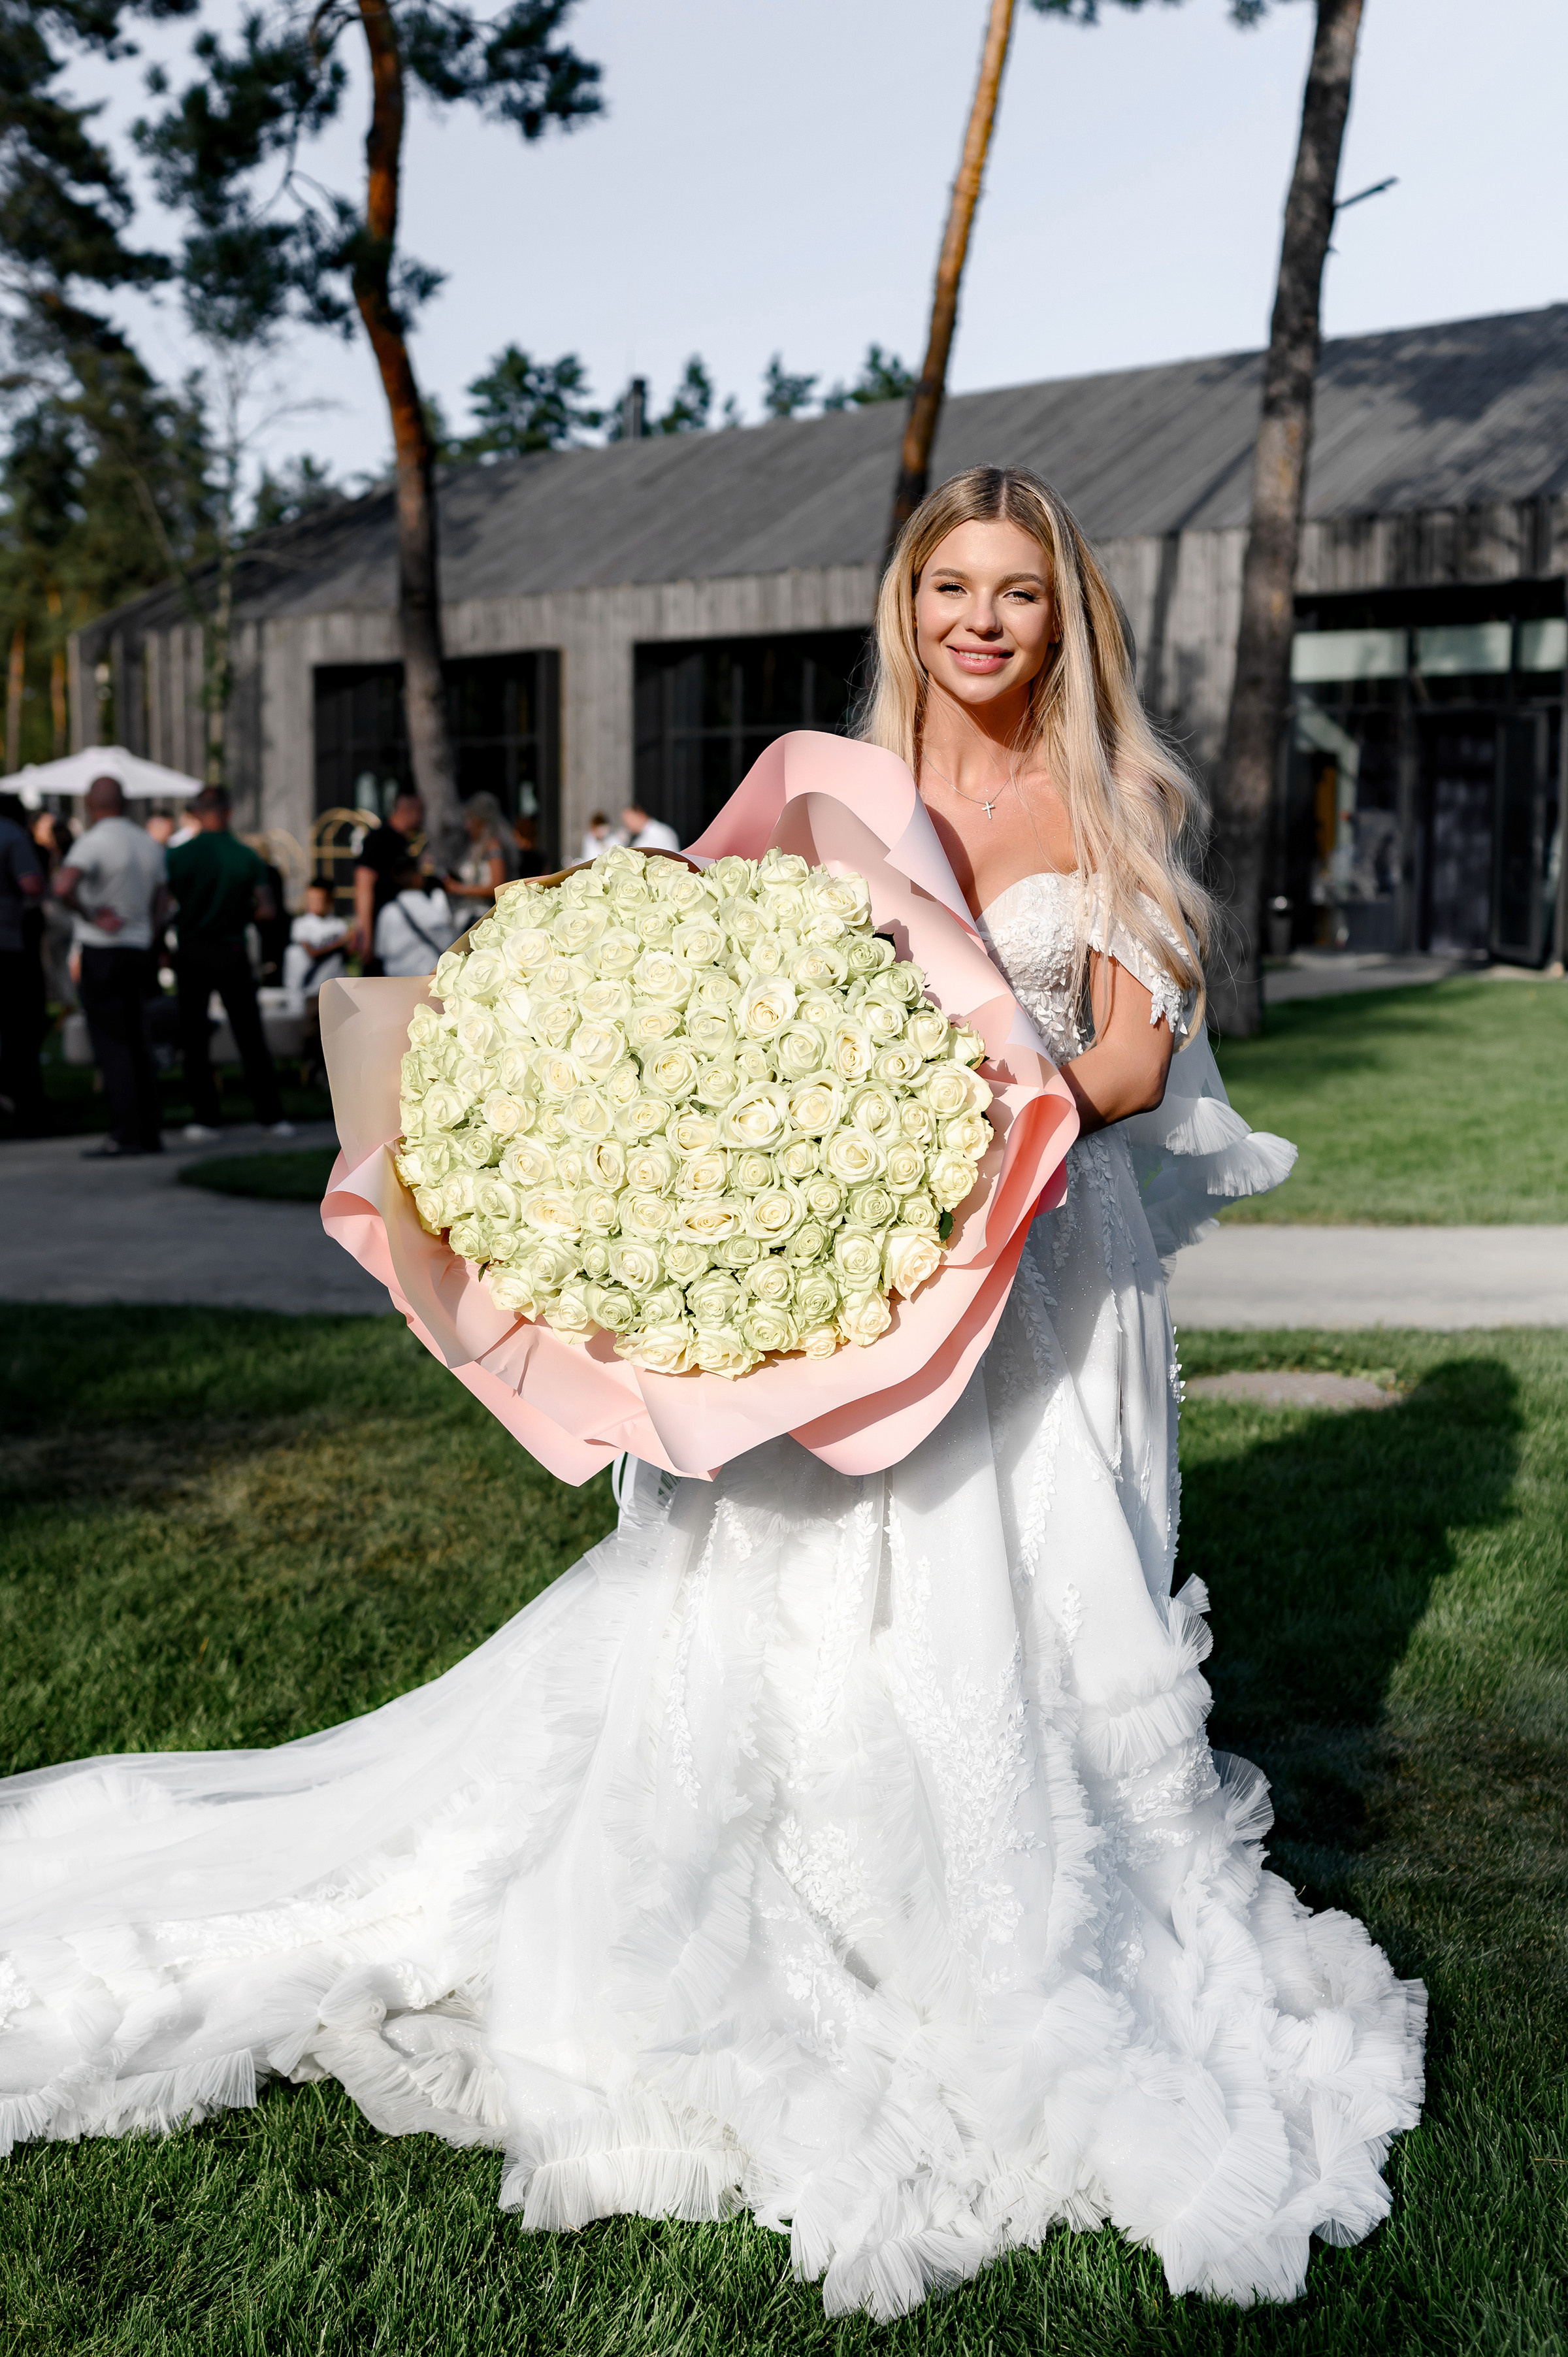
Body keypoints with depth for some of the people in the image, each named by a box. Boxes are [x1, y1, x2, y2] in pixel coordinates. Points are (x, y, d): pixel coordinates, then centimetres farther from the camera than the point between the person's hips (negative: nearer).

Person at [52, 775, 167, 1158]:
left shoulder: (94, 841, -12)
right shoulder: (150, 844, 10)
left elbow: (64, 886, -29)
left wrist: (89, 915, -14)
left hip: (101, 951, -6)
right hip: (138, 950, 7)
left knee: (110, 1045, -4)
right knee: (136, 1044, 11)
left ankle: (124, 1134, -7)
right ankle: (150, 1131, 12)